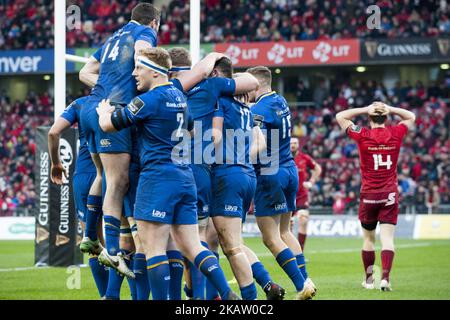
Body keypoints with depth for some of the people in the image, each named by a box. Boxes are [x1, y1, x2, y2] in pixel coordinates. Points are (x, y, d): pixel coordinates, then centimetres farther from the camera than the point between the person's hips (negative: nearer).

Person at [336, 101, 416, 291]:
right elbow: (411, 117, 20)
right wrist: (390, 109, 8)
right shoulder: (396, 134, -1)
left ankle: (369, 279, 20)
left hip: (369, 195, 0)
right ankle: (385, 277, -19)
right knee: (387, 238, -5)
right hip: (390, 195, 0)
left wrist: (365, 109, 2)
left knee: (368, 238, 13)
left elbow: (340, 116, 7)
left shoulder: (362, 135, -6)